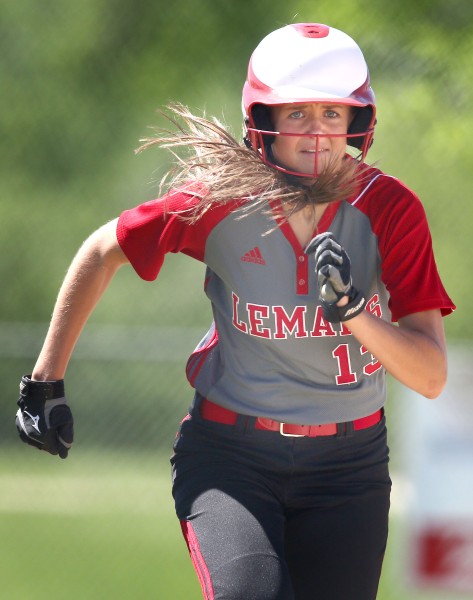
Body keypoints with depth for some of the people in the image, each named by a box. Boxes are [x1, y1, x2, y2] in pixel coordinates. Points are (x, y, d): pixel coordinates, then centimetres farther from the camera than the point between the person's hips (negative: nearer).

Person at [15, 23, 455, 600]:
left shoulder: (390, 209, -10)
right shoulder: (222, 197, -11)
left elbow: (431, 378, -13)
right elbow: (101, 253, 6)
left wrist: (352, 310, -30)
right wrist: (44, 382, 7)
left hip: (347, 466, 2)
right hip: (228, 457, -2)